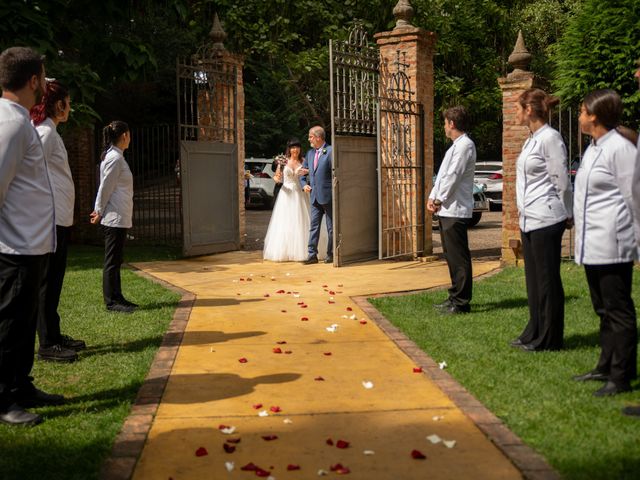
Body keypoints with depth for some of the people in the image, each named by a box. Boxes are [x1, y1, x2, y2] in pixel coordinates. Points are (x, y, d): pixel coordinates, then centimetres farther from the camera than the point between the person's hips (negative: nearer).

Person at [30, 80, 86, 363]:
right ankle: (47, 345, 0)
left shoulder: (49, 132, 17)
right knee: (48, 281, -5)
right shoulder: (46, 132, -11)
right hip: (51, 219, -10)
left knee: (53, 280, 14)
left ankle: (54, 336, 22)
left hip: (59, 219, 10)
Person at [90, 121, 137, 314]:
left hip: (119, 218, 10)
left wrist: (100, 211, 13)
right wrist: (100, 212, -6)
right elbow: (105, 187, -15)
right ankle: (111, 301, 1)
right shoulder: (115, 158, -15)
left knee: (116, 260, 13)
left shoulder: (114, 157, 15)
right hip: (115, 218, -10)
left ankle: (117, 298, 19)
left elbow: (105, 187, 15)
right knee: (112, 261, -4)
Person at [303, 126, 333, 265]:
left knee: (331, 227, 4)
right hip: (315, 196, 7)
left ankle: (331, 254, 12)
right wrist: (305, 184, 8)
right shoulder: (310, 153, 14)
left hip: (328, 195, -7)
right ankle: (312, 254, 6)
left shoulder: (330, 151, -9)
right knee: (313, 226, 4)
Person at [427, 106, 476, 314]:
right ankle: (455, 297, 23)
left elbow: (453, 176, -16)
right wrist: (432, 197, 7)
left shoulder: (465, 145, -11)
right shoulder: (455, 146, 21)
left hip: (456, 211, -10)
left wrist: (439, 200, -9)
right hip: (446, 210, 10)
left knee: (459, 257, -7)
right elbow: (443, 174, 19)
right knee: (451, 256, 15)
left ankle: (461, 302, -3)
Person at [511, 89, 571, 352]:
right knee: (533, 278, 14)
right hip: (529, 219, 9)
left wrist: (567, 214, -4)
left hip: (545, 220, -9)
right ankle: (535, 333, 23)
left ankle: (549, 338, 6)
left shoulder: (550, 138, -13)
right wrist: (522, 211, 16)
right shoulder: (531, 140, 15)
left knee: (547, 279, -2)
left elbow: (561, 180, -12)